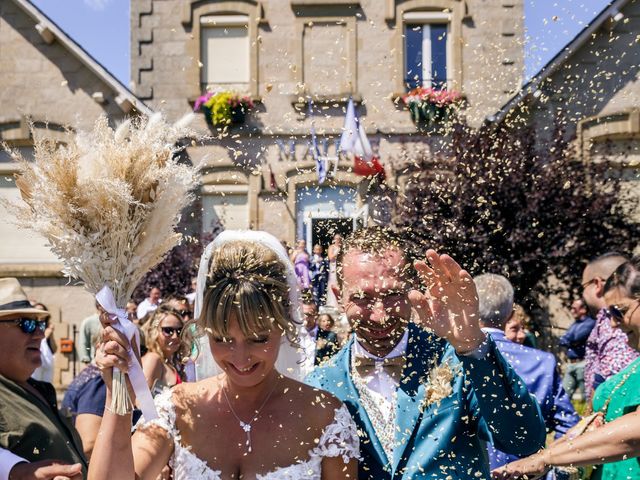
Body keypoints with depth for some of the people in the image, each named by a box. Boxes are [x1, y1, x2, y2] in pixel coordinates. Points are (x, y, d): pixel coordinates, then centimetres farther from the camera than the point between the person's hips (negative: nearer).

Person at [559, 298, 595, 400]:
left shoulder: (590, 323, -6)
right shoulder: (574, 325, 19)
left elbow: (577, 337, -18)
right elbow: (561, 341, 12)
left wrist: (567, 339, 2)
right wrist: (571, 343, -8)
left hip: (582, 364, -8)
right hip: (570, 364, 8)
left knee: (587, 396, -5)